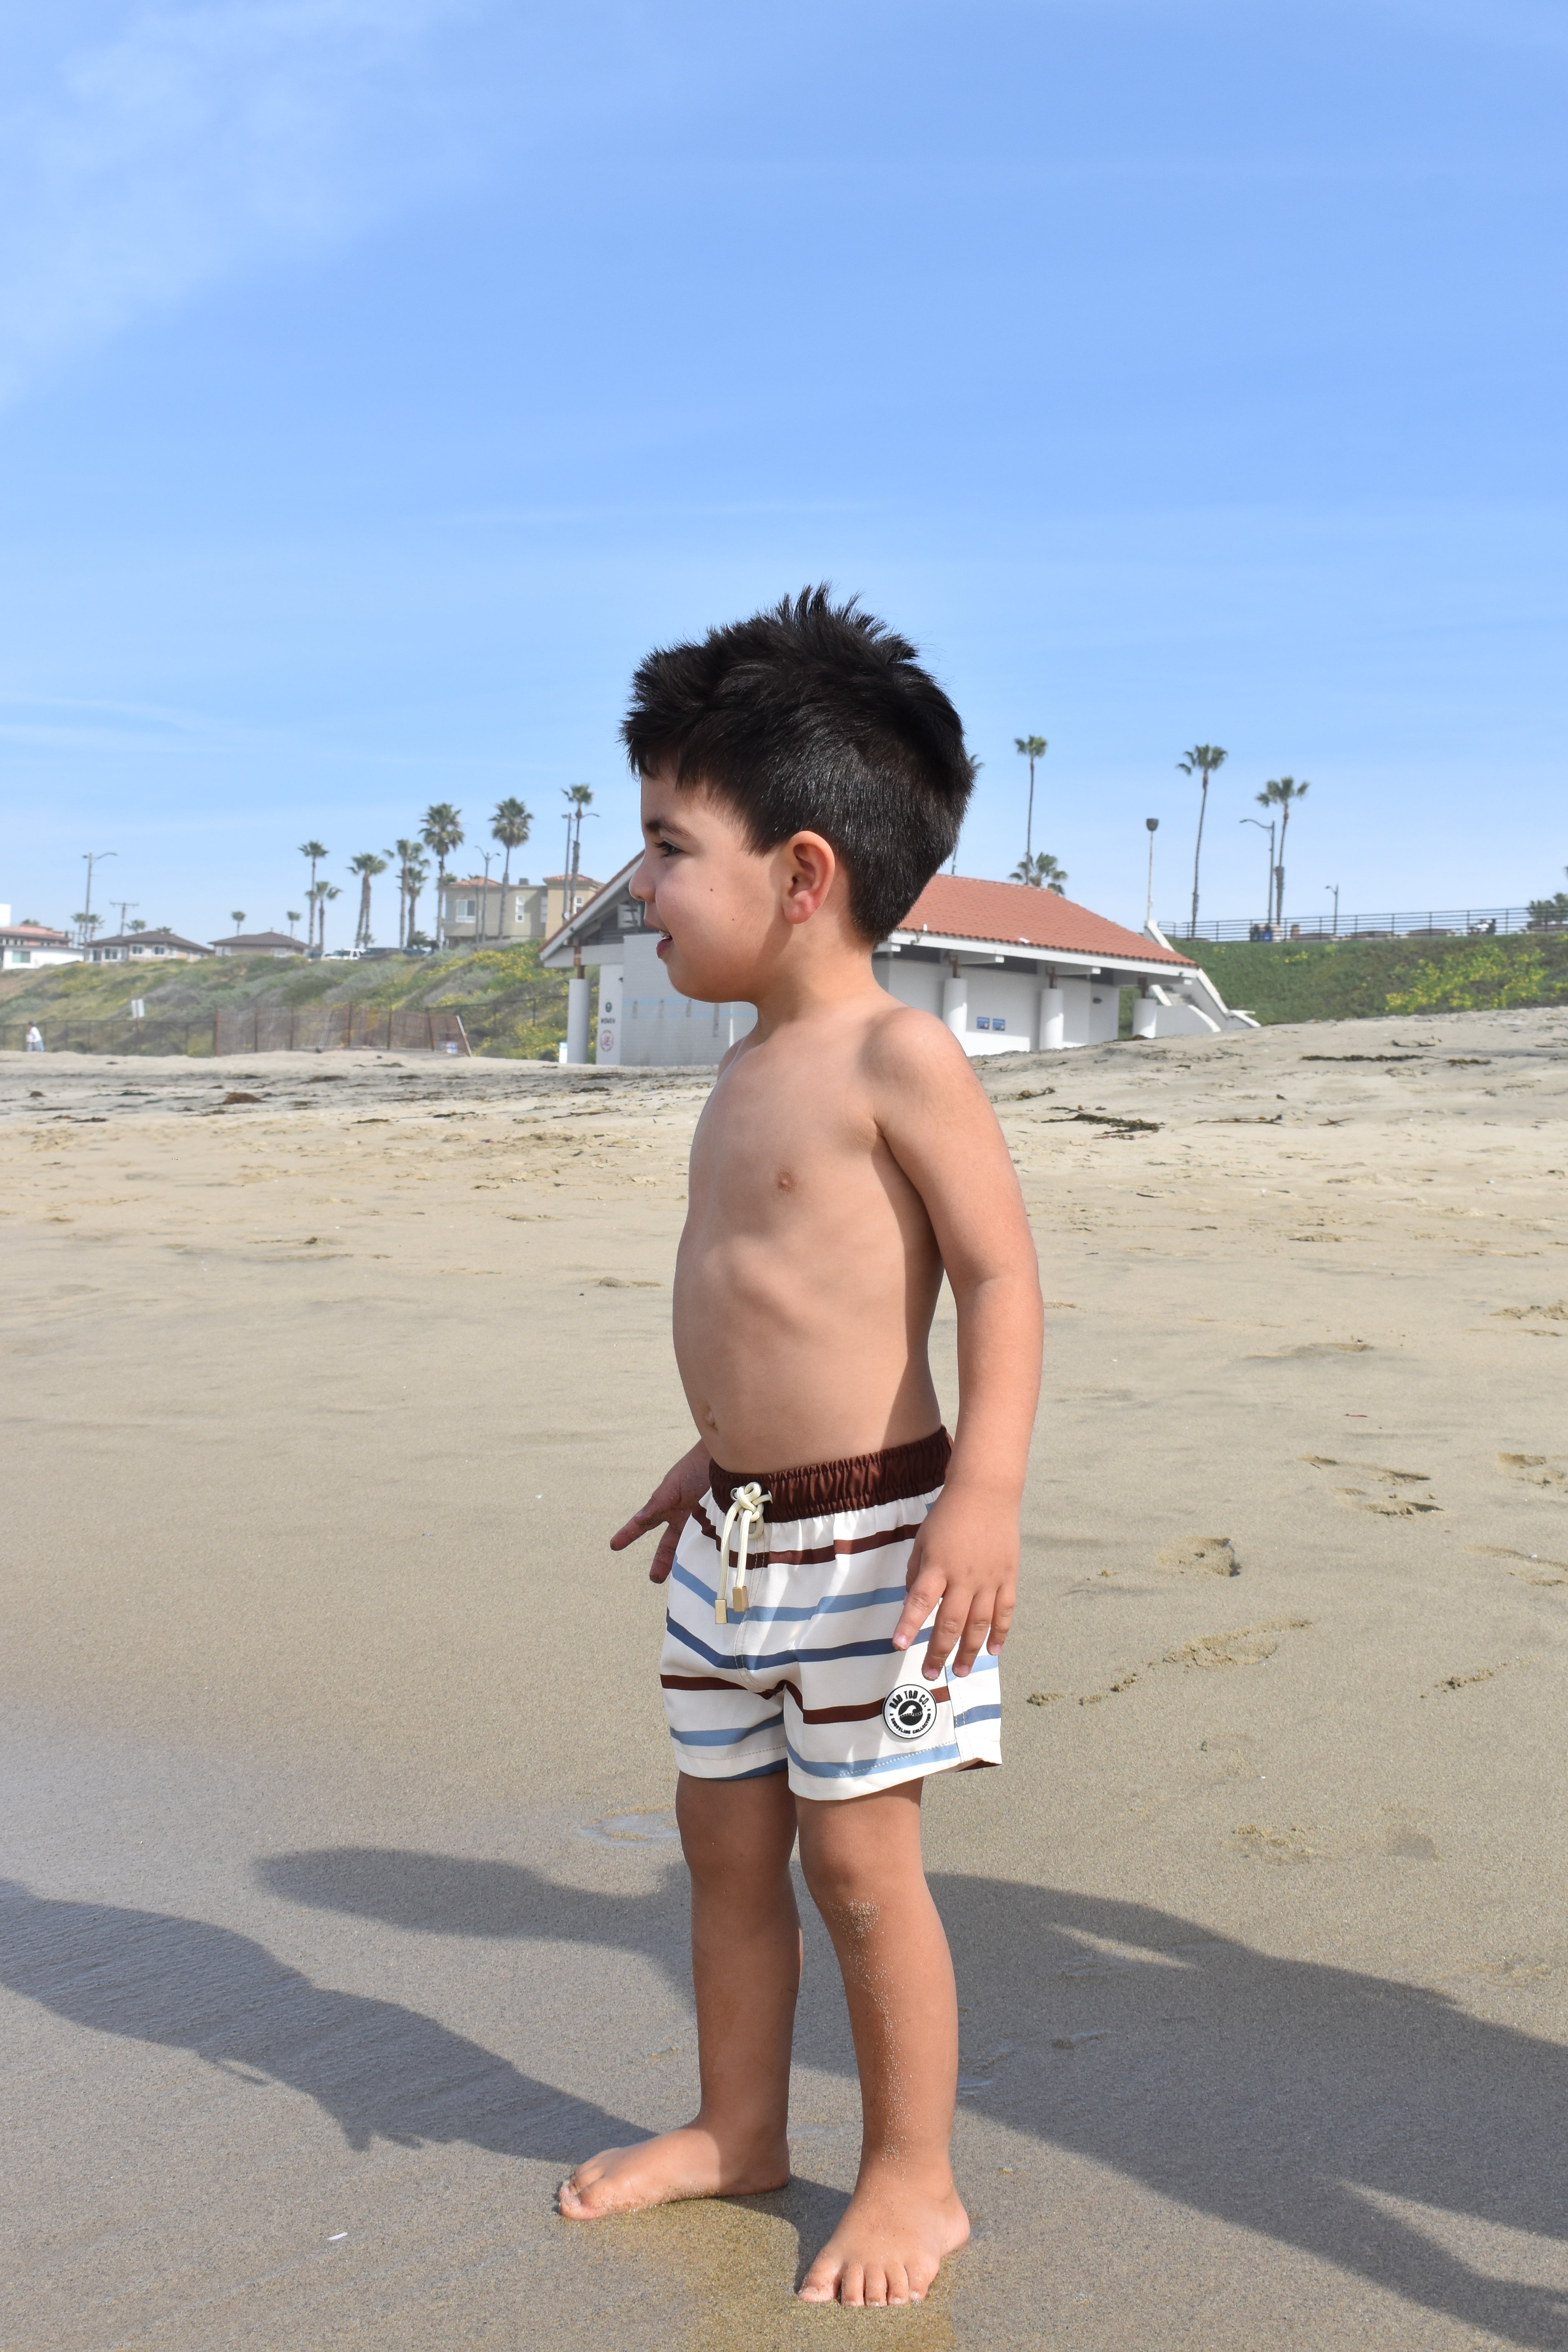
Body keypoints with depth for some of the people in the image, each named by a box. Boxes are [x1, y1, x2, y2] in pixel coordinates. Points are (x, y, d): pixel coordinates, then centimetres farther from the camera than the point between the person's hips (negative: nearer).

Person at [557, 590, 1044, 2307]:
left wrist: (987, 1487, -27)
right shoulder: (750, 1069, 11)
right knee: (725, 1834, 17)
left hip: (864, 1535, -8)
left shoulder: (897, 1055, -14)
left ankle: (913, 2179, 23)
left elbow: (1001, 1271, -19)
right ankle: (737, 2129, 37)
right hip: (739, 1529, 8)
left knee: (857, 1856, 3)